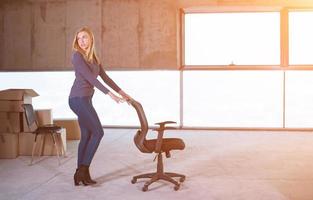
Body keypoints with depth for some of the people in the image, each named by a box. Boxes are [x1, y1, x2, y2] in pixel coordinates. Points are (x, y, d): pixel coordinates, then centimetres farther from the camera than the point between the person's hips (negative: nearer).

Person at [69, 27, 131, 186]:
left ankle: (81, 173, 12)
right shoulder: (77, 55, -10)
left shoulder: (93, 57, 15)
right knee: (98, 132, -8)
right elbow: (90, 77, -17)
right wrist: (110, 94, -20)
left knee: (86, 135, 7)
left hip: (85, 99, 8)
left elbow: (105, 77, 18)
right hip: (78, 98, -8)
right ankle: (83, 170, -3)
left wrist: (121, 92, 16)